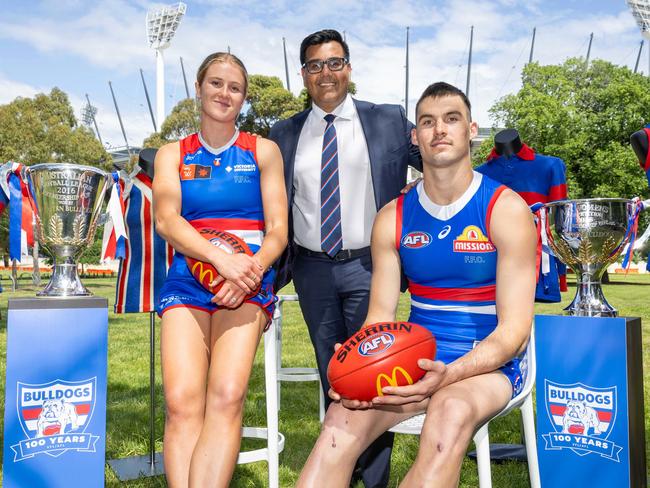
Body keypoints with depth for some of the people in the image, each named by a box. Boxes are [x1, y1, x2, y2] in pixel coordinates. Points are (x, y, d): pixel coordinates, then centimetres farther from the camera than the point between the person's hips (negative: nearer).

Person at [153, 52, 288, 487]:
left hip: (248, 283, -1)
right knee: (182, 403, -22)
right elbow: (166, 220, -2)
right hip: (187, 280, 1)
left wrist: (252, 269, -16)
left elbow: (278, 231, 6)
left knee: (227, 397, -26)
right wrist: (221, 257, -20)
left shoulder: (263, 151, 13)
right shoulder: (172, 154, 15)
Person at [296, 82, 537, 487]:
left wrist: (448, 374, -29)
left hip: (488, 362, -2)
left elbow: (513, 329, -12)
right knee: (345, 415, -27)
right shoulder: (393, 218, 5)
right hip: (418, 358, 3)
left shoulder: (506, 210, -7)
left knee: (451, 413, -38)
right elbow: (381, 315, 4)